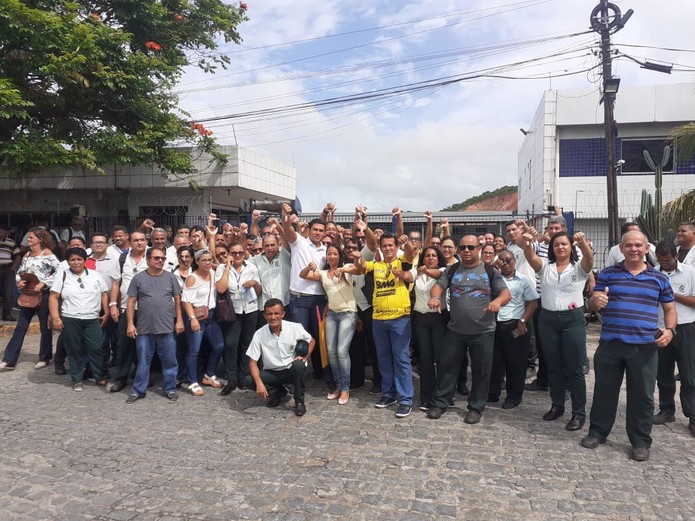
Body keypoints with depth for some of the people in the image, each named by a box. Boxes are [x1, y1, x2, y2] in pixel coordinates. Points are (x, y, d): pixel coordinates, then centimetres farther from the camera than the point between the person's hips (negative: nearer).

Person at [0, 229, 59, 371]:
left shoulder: (47, 253, -8)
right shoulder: (27, 255, 11)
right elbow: (19, 272, 16)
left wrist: (43, 283, -18)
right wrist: (19, 281, -6)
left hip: (43, 294, -6)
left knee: (45, 327, 6)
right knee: (20, 327, 6)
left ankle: (44, 358, 20)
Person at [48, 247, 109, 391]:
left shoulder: (95, 275, 6)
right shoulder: (62, 276, 2)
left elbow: (104, 294, 9)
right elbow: (53, 298, -1)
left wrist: (106, 313, 2)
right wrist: (55, 318, -9)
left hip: (92, 320, 1)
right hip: (69, 320, -1)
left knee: (96, 349, 1)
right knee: (75, 351, 7)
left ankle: (101, 377, 14)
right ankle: (77, 380, 18)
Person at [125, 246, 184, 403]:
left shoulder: (171, 277, 4)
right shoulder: (138, 278, 1)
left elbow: (177, 300, 6)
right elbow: (131, 302, 1)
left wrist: (179, 320, 0)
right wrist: (130, 324, -4)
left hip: (167, 328, 1)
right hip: (144, 328, -1)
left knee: (169, 361, 8)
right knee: (143, 361, 10)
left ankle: (170, 389, 21)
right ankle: (138, 390, 21)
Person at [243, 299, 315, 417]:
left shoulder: (295, 328, -16)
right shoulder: (259, 334, -15)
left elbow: (312, 341, 3)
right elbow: (253, 362, -12)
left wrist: (305, 357, -14)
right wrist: (259, 383, -27)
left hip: (292, 370, -1)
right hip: (272, 373, 1)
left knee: (298, 365, -35)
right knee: (249, 381, -24)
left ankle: (299, 402, -10)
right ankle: (278, 392, 5)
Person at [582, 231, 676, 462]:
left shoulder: (659, 278, 7)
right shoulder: (608, 274, 5)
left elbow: (669, 309, 13)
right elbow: (593, 302, 2)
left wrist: (669, 329, -6)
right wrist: (596, 301, -22)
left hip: (645, 347, 0)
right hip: (610, 344, 0)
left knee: (642, 395, 7)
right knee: (604, 390, 11)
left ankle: (641, 441, 22)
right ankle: (597, 431, 27)